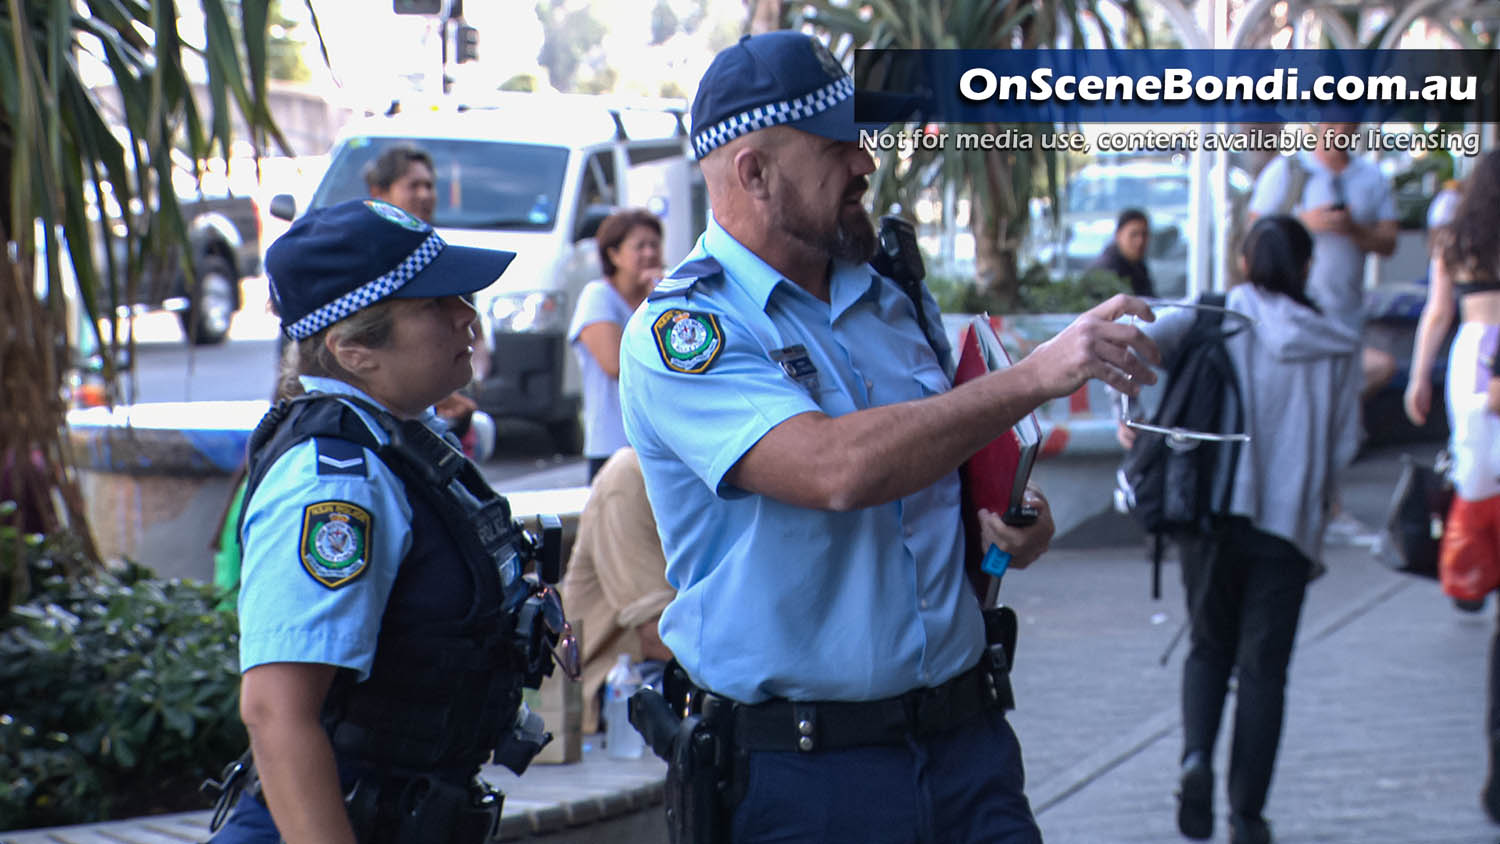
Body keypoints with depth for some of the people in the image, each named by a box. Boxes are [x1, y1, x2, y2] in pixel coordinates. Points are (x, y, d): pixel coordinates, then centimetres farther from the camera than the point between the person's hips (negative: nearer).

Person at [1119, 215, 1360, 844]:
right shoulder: (1335, 344, 4)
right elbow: (1344, 442, 2)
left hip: (1214, 508, 0)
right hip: (1290, 521, 0)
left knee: (1209, 648, 17)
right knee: (1263, 667, 7)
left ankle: (1196, 755, -10)